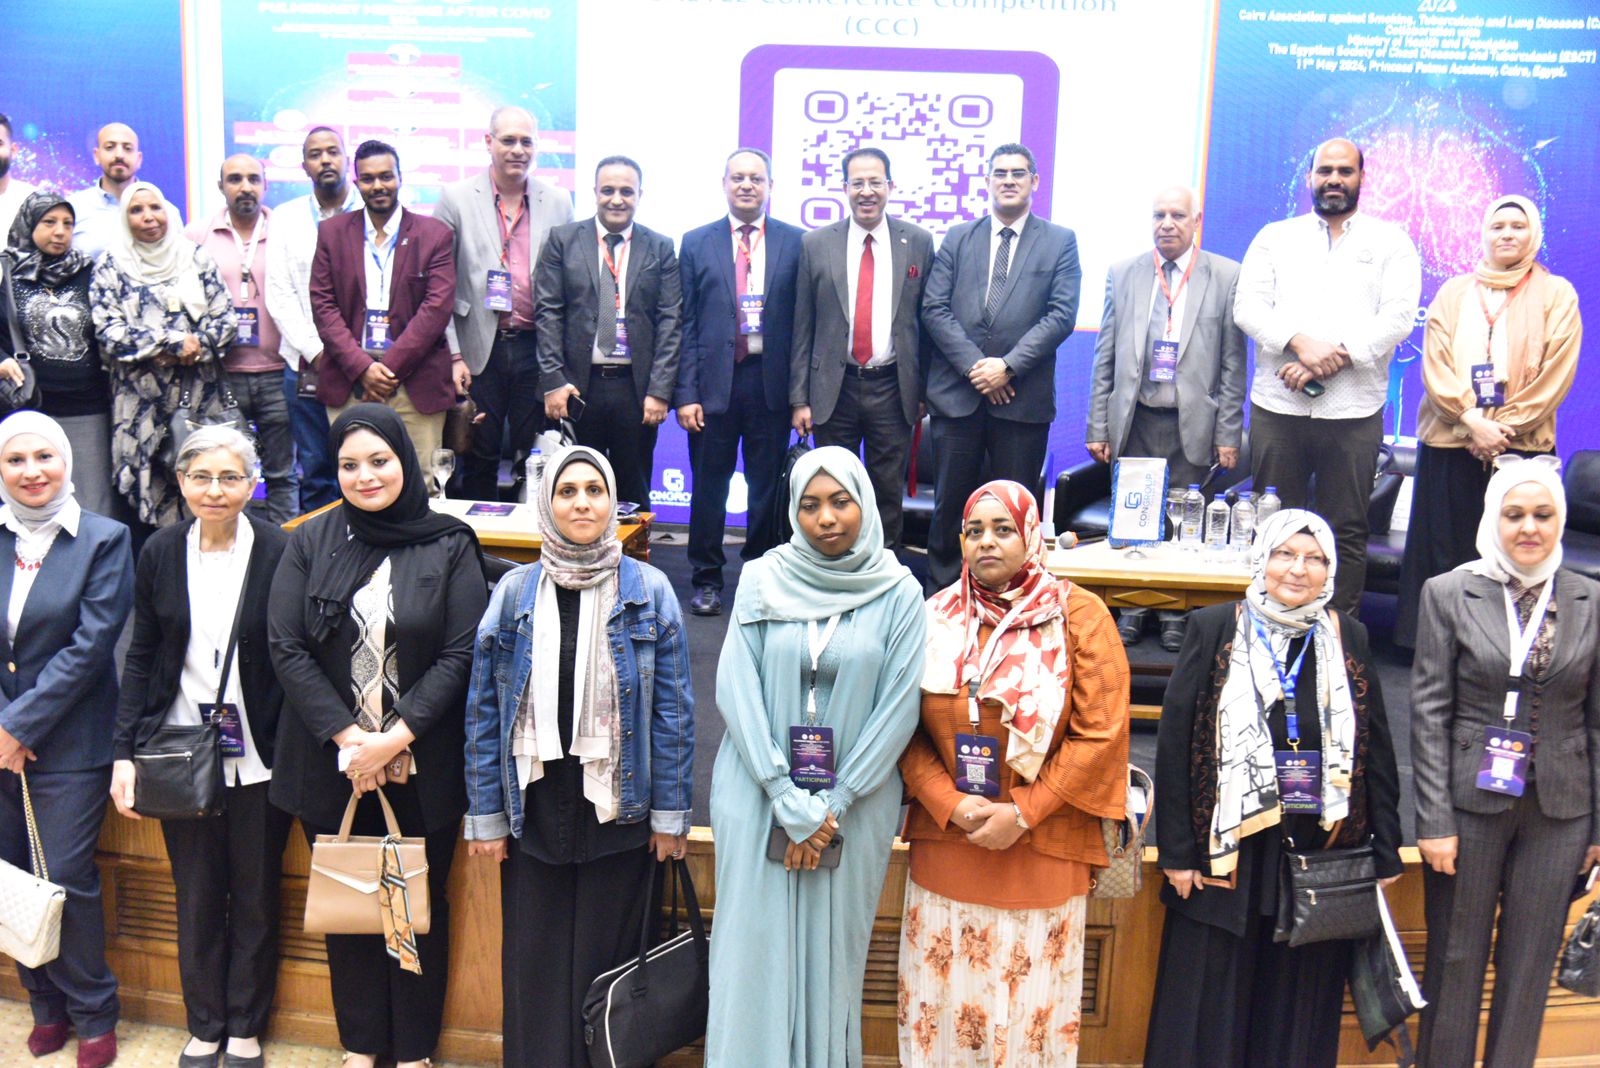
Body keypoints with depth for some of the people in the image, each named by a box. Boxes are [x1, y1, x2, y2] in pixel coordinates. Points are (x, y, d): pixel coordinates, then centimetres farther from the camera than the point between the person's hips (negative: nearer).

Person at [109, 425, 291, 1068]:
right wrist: (124, 752, 0)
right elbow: (141, 658, 6)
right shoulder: (161, 553, 0)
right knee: (196, 899, 14)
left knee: (256, 900, 11)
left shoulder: (279, 552, -9)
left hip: (257, 758, -2)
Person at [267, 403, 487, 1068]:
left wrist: (395, 738, -15)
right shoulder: (311, 542, 0)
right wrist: (346, 739, -12)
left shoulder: (449, 546, -4)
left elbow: (460, 655, -8)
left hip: (423, 767, -1)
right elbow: (286, 648, -4)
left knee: (419, 906, 9)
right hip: (329, 764, 2)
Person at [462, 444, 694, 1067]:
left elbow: (673, 707, -2)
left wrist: (669, 813, -4)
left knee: (603, 961, 10)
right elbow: (483, 707, 3)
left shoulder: (648, 592, -3)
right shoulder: (515, 593, 1)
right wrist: (486, 814, 1)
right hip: (535, 805, 2)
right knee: (534, 963, 11)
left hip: (618, 806, -1)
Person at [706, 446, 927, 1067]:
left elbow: (898, 708, -5)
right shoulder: (762, 581, -1)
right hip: (760, 797, 1)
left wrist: (834, 806, -9)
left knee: (832, 950, 7)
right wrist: (789, 803, -11)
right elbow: (736, 691, -6)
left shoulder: (899, 594, -2)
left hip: (854, 803, 0)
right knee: (755, 946, 6)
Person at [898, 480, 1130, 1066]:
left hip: (1043, 849, -2)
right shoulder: (937, 616, 4)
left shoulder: (1078, 615, -3)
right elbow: (906, 730, 3)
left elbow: (1101, 733, -7)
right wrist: (950, 803, -11)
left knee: (1032, 1000, 7)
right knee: (942, 996, 9)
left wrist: (1023, 813, -12)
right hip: (945, 846, 2)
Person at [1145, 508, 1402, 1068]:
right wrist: (1176, 851, -8)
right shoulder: (1213, 629, -4)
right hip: (1228, 851, -2)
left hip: (1321, 857, 2)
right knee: (1210, 1008, 8)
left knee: (1297, 1011, 13)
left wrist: (1386, 849, 2)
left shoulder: (1349, 638, 4)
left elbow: (1376, 749, 6)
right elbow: (1174, 743, -5)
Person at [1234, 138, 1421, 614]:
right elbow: (1247, 306, 1)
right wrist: (1300, 343, -15)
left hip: (1353, 411, -1)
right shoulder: (1275, 237, 14)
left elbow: (1398, 316, -2)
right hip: (1277, 407, 1)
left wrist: (1334, 358, -15)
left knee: (1347, 531, 2)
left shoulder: (1390, 242, 10)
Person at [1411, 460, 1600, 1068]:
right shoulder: (1448, 593, -3)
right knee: (1455, 960, 8)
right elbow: (1429, 714, -4)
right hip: (1471, 802, -2)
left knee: (1529, 966, 10)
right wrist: (1434, 819, -9)